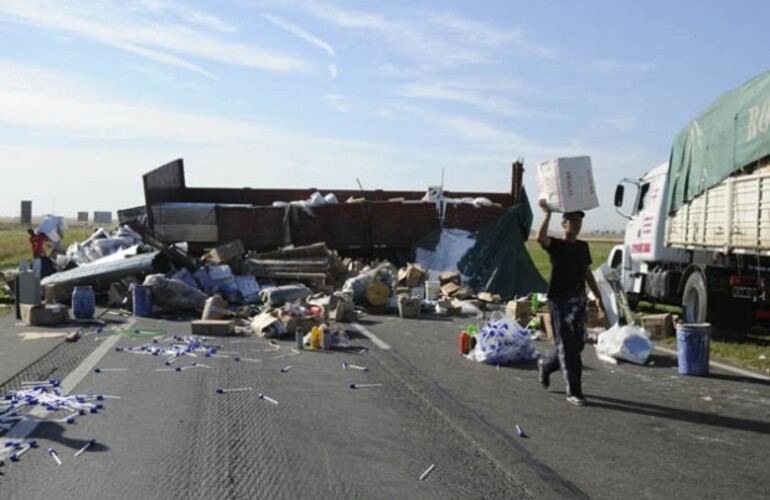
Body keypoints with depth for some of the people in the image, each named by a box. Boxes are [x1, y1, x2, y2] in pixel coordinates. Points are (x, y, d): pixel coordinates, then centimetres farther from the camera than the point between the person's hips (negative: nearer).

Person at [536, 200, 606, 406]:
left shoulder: (583, 247, 13)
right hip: (560, 300, -7)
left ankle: (545, 364, 36)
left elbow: (588, 274, 19)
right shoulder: (556, 245, -6)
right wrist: (547, 214, -24)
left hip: (579, 300, 7)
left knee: (577, 343, 12)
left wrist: (598, 298, 15)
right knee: (566, 345, -4)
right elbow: (540, 237, -29)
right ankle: (573, 391, 1)